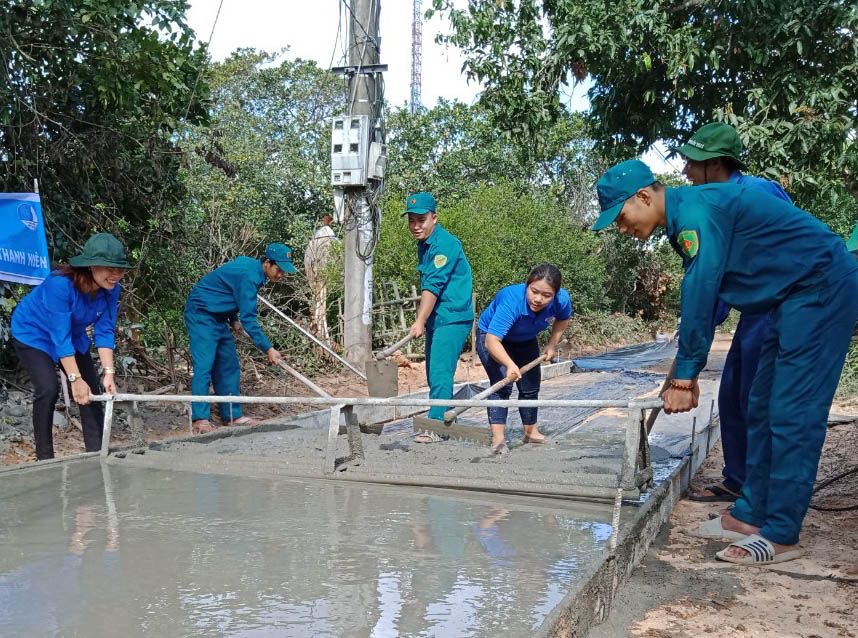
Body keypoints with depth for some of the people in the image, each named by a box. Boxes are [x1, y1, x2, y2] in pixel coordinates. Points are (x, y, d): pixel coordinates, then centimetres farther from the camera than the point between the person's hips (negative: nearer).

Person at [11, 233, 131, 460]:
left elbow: (105, 331, -16)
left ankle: (96, 452, 4)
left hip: (73, 335, 6)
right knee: (48, 388, -22)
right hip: (33, 332, -6)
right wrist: (75, 379, -36)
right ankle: (44, 458, -9)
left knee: (91, 392, -3)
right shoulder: (60, 284, -38)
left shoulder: (111, 289, -20)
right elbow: (60, 337, -37)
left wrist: (108, 371, -25)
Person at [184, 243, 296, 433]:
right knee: (204, 366, -16)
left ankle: (232, 416, 11)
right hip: (201, 314, -10)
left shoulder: (251, 266, 5)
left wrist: (234, 319, 14)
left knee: (228, 366, 8)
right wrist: (268, 348, -26)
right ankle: (200, 419, -18)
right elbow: (248, 319, -27)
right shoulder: (248, 275, -25)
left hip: (218, 317, 10)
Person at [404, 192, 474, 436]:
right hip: (436, 319, 10)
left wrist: (420, 321, -26)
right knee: (434, 374, 13)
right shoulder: (423, 244, 14)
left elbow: (433, 286, -23)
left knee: (440, 374, -13)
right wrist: (422, 320, 23)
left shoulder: (445, 244, -16)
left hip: (452, 318, -10)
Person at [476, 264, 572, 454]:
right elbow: (492, 341, -51)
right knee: (501, 385, -23)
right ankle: (498, 438, -23)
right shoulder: (511, 301, -45)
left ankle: (531, 431, 35)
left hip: (525, 340, 6)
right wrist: (510, 364, -65)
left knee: (531, 386, 15)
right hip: (492, 336, -6)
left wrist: (552, 345, -7)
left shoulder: (562, 300, -28)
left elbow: (563, 319, 0)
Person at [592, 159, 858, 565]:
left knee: (793, 415, -10)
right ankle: (751, 515, 16)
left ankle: (781, 536, -4)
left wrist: (684, 377, -17)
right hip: (794, 294, 10)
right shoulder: (685, 220, 11)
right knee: (763, 409, 10)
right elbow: (702, 300, 14)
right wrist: (686, 374, 13)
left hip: (821, 287, -10)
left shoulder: (695, 211, -20)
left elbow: (699, 296, -23)